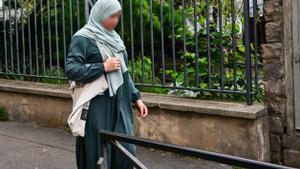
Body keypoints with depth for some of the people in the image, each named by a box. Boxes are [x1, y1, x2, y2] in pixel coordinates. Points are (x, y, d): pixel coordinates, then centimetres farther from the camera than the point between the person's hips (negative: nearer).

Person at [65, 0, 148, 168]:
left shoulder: (114, 38, 15)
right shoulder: (83, 38, -8)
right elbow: (71, 70, -16)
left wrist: (136, 97, 14)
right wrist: (103, 67, -18)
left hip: (119, 105, 7)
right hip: (97, 107, -6)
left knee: (126, 151, 5)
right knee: (98, 154, -1)